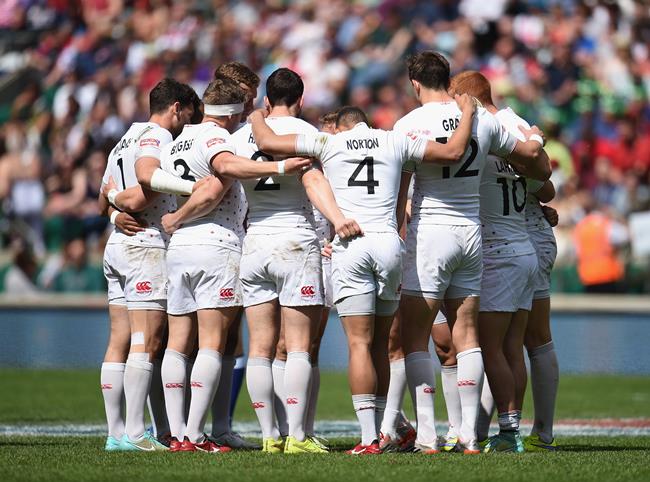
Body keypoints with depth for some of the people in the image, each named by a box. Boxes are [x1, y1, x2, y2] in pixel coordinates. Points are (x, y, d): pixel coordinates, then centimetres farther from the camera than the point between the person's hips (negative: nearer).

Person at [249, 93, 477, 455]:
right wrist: (468, 113, 30)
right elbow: (453, 152, 14)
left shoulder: (329, 142, 8)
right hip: (388, 242, 2)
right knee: (380, 343, 13)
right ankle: (383, 428, 16)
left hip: (349, 245, -2)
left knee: (360, 343, -4)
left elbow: (267, 142, 8)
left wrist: (257, 117, 29)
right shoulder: (395, 142, 12)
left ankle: (370, 438, -11)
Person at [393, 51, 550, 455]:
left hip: (429, 231, -5)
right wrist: (537, 138, 43)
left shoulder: (410, 124, -9)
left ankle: (427, 434, -9)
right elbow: (529, 154, 21)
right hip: (472, 231, 5)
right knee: (467, 335, 9)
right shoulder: (482, 120, 5)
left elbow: (399, 190, -10)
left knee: (414, 337, -1)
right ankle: (470, 434, 6)